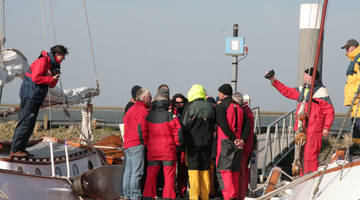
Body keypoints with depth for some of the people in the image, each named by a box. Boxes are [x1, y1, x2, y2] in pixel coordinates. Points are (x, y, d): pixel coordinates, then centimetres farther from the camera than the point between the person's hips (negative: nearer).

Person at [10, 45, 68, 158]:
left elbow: (51, 85, 19)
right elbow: (35, 78, -21)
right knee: (25, 123, -13)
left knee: (30, 125, 9)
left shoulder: (52, 65, 18)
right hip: (30, 96, -10)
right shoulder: (42, 61, -11)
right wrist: (51, 78, -13)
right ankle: (15, 150, -14)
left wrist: (55, 78, -1)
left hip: (36, 99, 10)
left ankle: (21, 149, 12)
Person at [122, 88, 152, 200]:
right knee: (137, 172, -9)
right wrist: (145, 143, -12)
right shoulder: (142, 110, -10)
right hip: (137, 145, -10)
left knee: (128, 171, 12)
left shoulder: (131, 109, 21)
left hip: (127, 145, 10)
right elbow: (141, 129, -16)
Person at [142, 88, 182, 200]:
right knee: (169, 176, 4)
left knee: (151, 175, 10)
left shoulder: (148, 117, 0)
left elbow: (144, 134, 3)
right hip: (169, 151, -3)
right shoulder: (171, 116, -10)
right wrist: (177, 144, 9)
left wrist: (147, 145, 16)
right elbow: (178, 133, -9)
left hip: (152, 152, 3)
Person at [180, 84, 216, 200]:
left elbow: (183, 125, -3)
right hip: (207, 143, 4)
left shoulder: (190, 107, -8)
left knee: (193, 169, -2)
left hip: (193, 142, -4)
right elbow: (213, 125, 12)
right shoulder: (209, 107, 4)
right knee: (205, 170, 10)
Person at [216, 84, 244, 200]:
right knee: (235, 169, 11)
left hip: (225, 141, -6)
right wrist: (242, 140, 2)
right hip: (237, 142, 6)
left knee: (224, 169, -7)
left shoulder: (221, 105, -4)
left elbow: (222, 124, -14)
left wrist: (234, 139, -11)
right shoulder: (238, 107, 15)